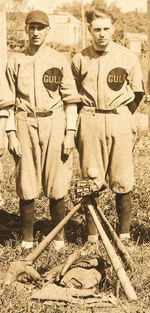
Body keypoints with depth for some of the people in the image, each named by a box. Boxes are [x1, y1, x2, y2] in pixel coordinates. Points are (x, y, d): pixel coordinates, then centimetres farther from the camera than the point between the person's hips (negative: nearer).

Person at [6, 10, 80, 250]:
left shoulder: (59, 61, 5)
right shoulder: (15, 61, 7)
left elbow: (71, 100, 4)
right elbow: (9, 101, 8)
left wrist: (70, 133, -4)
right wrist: (11, 133, -1)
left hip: (54, 125, -1)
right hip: (25, 124, 1)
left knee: (57, 186, 2)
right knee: (26, 187, 2)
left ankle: (59, 239, 16)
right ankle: (27, 240, 14)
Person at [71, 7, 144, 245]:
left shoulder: (128, 57, 4)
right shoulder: (80, 59, 5)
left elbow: (137, 93, 12)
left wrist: (122, 117, 9)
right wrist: (80, 122, 8)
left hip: (119, 120, 0)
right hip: (89, 121, 0)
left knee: (122, 181, 0)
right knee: (91, 180, 0)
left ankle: (124, 233, 12)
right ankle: (92, 235, 9)